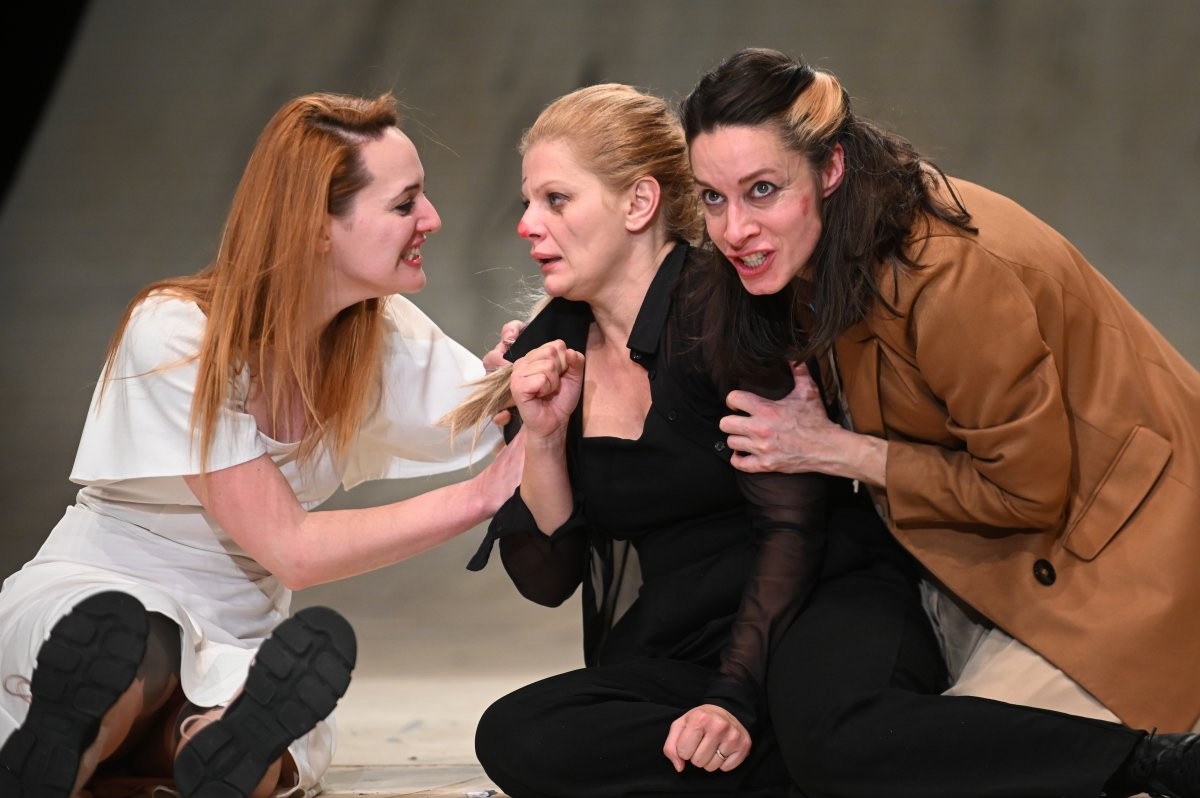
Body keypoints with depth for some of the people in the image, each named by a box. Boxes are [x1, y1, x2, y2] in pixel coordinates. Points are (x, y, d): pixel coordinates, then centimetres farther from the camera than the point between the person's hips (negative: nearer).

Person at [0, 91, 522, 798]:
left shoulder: (385, 336, -2)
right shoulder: (177, 335, -20)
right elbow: (292, 548, -21)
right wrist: (479, 496, -24)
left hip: (231, 646, 3)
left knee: (322, 642, -34)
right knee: (118, 633, -41)